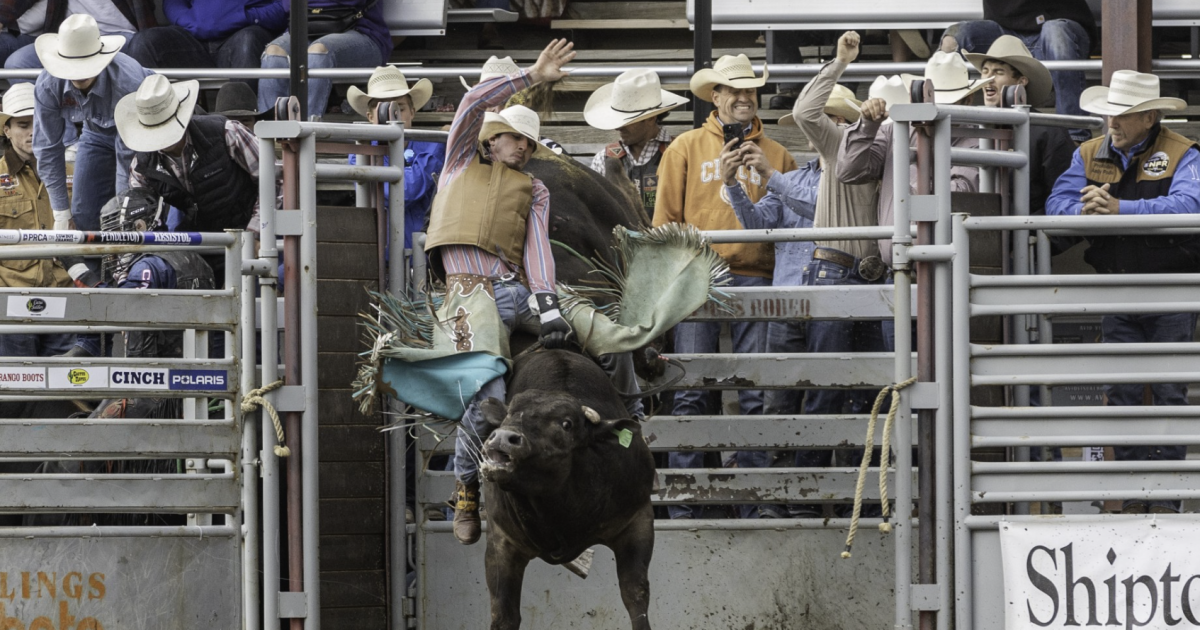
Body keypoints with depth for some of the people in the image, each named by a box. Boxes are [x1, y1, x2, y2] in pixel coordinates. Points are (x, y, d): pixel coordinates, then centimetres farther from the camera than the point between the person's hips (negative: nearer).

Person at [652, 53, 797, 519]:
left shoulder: (776, 156, 15)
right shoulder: (687, 149, 11)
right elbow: (666, 218, 8)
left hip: (755, 277, 1)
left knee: (758, 394, -3)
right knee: (692, 392, -5)